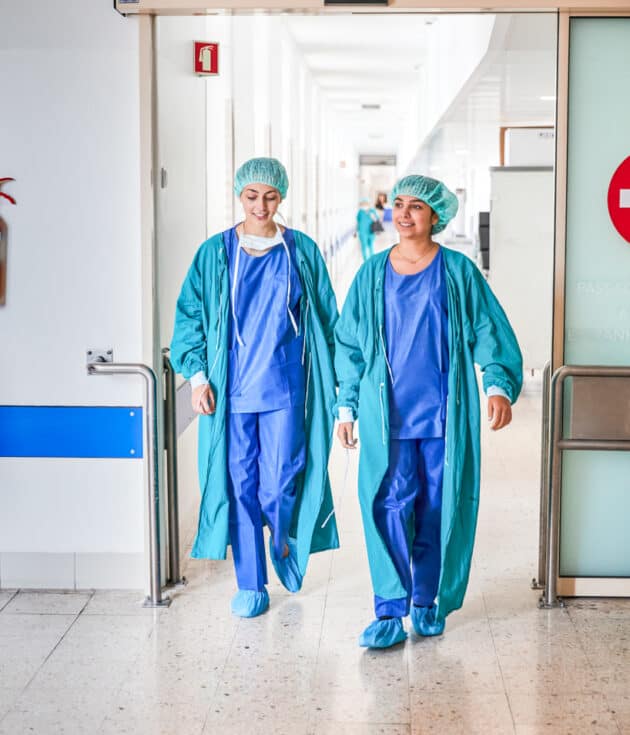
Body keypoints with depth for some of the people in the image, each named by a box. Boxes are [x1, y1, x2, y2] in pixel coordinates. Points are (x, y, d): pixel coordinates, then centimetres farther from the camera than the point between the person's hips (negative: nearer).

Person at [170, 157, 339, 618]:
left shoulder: (302, 251, 4)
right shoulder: (215, 253, 4)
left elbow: (326, 318, 9)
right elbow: (190, 315, 6)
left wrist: (331, 381, 7)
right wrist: (197, 375, -4)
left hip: (284, 386, 0)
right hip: (232, 387, 1)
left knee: (280, 480, -5)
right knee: (240, 482, 3)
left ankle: (285, 543, 28)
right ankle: (251, 584, 16)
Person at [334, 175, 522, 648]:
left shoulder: (459, 272, 2)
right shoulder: (372, 275, 7)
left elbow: (491, 334, 0)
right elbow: (349, 345, 13)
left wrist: (500, 386, -15)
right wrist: (346, 407, 11)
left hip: (444, 414, 0)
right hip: (387, 417, 1)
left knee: (440, 510, 6)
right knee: (389, 507, -10)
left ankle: (428, 602, 22)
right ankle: (391, 613, -6)